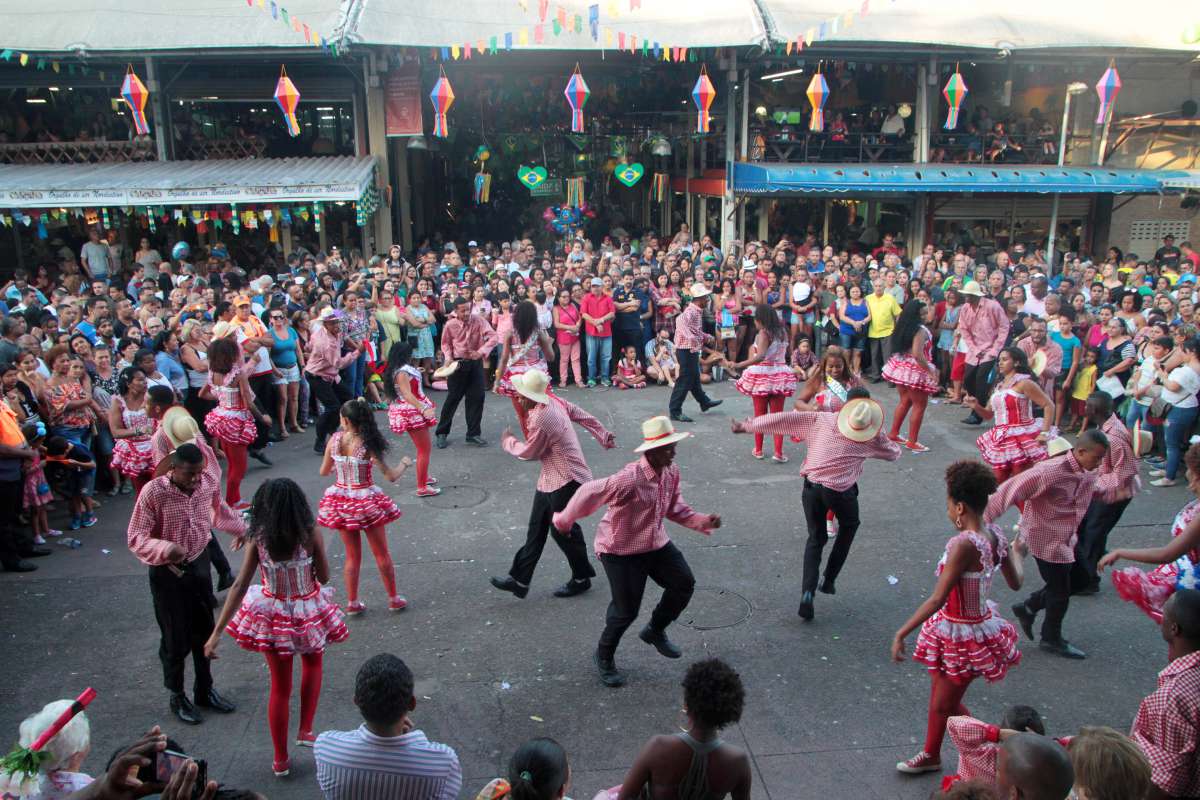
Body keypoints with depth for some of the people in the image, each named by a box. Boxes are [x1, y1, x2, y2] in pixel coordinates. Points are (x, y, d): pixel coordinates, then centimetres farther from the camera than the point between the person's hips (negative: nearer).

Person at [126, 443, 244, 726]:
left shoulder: (208, 482, -8)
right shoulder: (153, 492, -23)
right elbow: (135, 538, -19)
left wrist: (244, 530, 19)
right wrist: (165, 549, -36)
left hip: (199, 564, 5)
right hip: (168, 572, -5)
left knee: (204, 632, 17)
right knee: (176, 639, 7)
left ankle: (205, 690, 35)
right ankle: (177, 697, 29)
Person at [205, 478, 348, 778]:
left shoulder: (258, 538, -13)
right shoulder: (310, 534, -17)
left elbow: (240, 586, -14)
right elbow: (324, 577, -8)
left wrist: (217, 632, -10)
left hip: (272, 615, 1)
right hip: (308, 612, -1)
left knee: (280, 687, 17)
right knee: (312, 664, 32)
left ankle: (280, 760, 29)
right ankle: (305, 731, 30)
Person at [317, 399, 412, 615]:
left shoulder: (334, 440, -9)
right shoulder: (368, 444, -18)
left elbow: (324, 471, 4)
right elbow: (391, 476, -16)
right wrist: (405, 463, 3)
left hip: (341, 501, 3)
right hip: (366, 501, -3)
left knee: (352, 556, 18)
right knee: (382, 554, 14)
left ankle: (353, 603, 24)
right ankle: (394, 599, 25)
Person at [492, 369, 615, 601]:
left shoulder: (541, 419, -28)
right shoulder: (553, 400, -1)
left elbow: (529, 452, -14)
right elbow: (581, 415, 9)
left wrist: (508, 442, 5)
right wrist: (604, 436, 19)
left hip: (566, 481, -10)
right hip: (550, 479, 10)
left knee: (563, 530, 6)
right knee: (536, 528, 12)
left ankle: (582, 579, 27)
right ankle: (520, 579, 19)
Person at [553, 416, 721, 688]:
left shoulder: (671, 472, -7)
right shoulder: (630, 479, -32)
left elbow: (674, 508, 6)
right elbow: (589, 493, -23)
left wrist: (701, 521, -10)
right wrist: (565, 521, -9)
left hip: (656, 543, 7)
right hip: (620, 550, -7)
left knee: (684, 584, 2)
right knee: (626, 610, -3)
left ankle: (655, 631, 29)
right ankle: (605, 657, 27)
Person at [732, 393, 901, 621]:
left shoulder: (822, 419, 5)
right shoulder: (872, 437, 5)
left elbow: (784, 419, 3)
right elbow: (894, 453, 23)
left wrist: (748, 426, 9)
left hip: (812, 487, 1)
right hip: (841, 491, -1)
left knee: (815, 538, 19)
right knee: (849, 526, 31)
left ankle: (807, 591, 0)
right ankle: (829, 580, 27)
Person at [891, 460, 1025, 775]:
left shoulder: (964, 544, -30)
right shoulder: (994, 535, -5)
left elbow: (937, 600, -31)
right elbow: (1015, 582, 10)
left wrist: (901, 633, -26)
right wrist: (1017, 554, 31)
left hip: (963, 636, -9)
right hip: (978, 625, 9)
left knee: (944, 705, 11)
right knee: (940, 697, 23)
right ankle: (930, 755, 40)